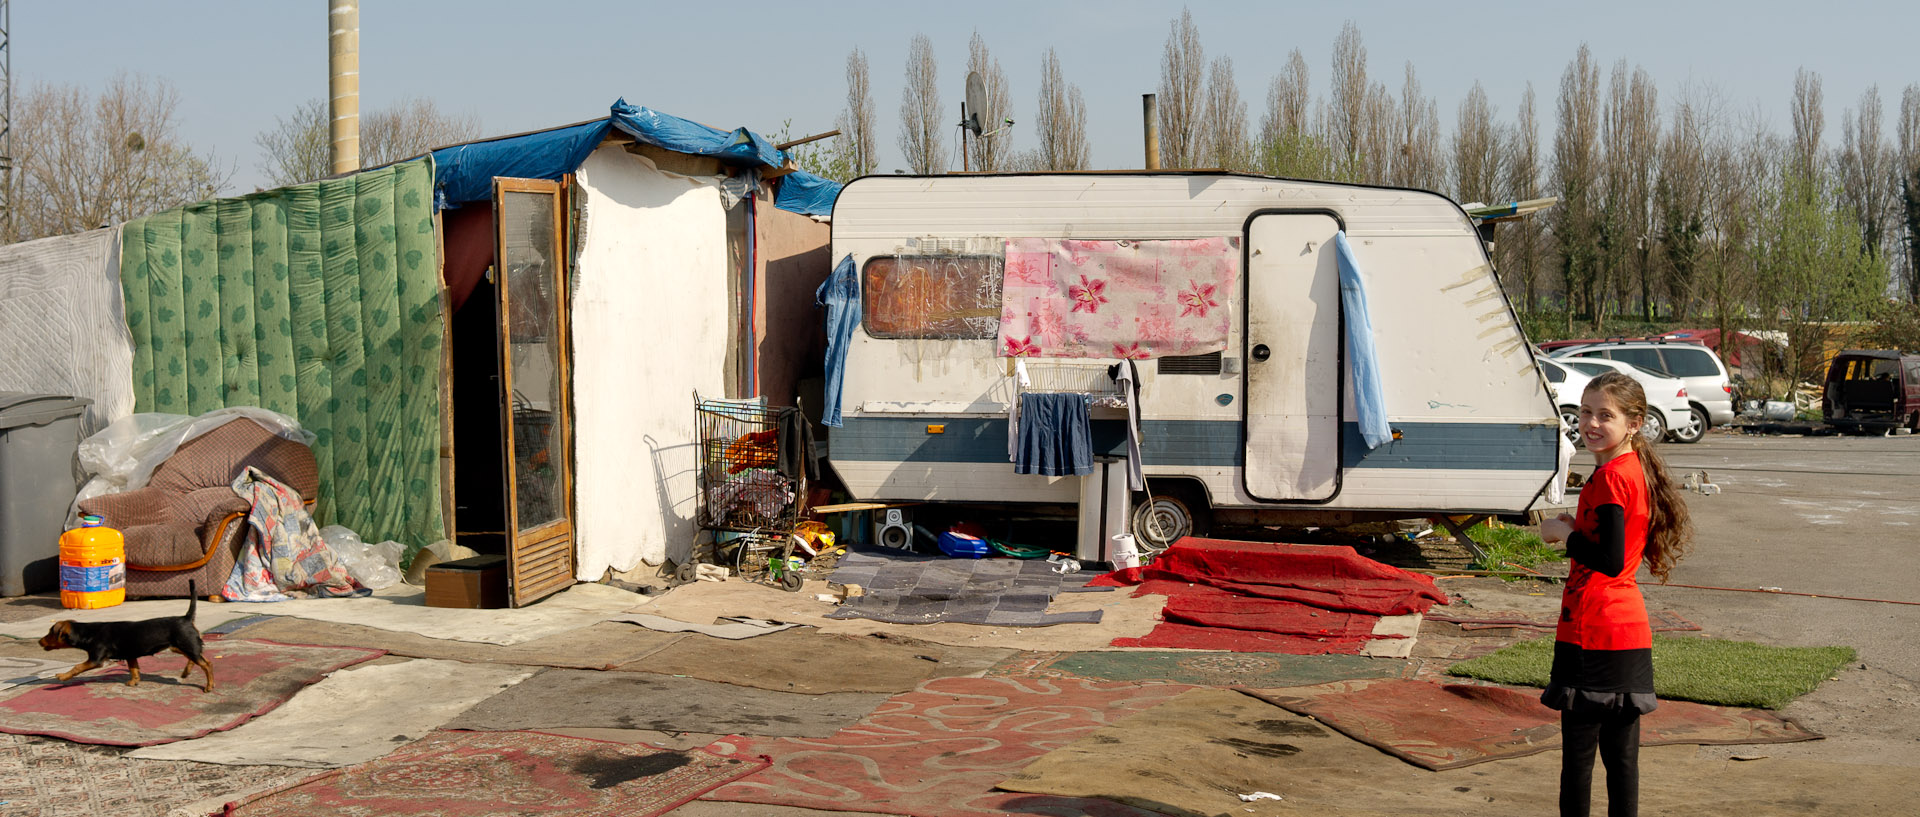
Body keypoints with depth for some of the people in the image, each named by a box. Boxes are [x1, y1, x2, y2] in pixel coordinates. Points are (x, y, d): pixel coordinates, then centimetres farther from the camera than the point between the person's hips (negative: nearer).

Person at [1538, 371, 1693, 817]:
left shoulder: (1610, 477, -16)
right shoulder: (1639, 470, 12)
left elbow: (1610, 561, -22)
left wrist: (1563, 533, -10)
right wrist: (1576, 527, 10)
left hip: (1592, 630, -9)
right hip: (1630, 632, 9)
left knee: (1578, 748, -1)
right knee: (1621, 753, 12)